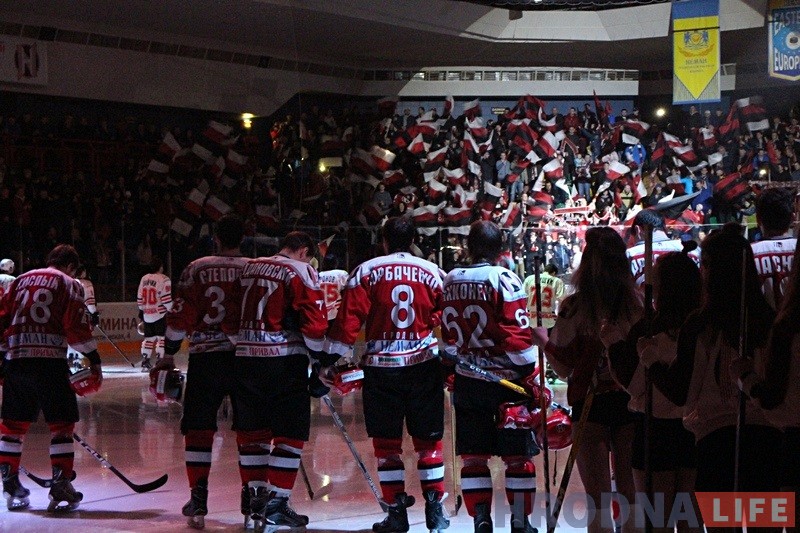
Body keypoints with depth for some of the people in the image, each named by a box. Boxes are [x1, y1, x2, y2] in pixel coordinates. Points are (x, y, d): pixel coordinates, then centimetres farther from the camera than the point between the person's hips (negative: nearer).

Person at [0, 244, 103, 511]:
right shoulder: (69, 284, 6)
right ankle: (60, 486, -6)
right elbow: (76, 326, -6)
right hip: (49, 361, -5)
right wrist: (93, 359, -3)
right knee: (61, 423, 1)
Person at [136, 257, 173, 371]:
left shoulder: (144, 279, 10)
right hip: (160, 314, -6)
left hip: (147, 314, 6)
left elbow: (140, 297, 14)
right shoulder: (163, 279, -10)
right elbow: (166, 298, -15)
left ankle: (145, 362, 12)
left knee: (149, 338, 13)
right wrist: (171, 310, -6)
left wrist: (141, 310, 25)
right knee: (162, 337, -4)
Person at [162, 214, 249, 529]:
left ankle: (198, 499, -2)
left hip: (204, 359, -1)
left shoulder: (197, 269, 1)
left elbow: (180, 316, -1)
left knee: (198, 428, 5)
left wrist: (169, 355, 10)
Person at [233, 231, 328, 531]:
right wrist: (322, 359, -1)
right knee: (290, 433, 0)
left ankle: (255, 494, 20)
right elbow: (313, 320, -12)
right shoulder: (300, 272, -4)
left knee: (252, 429, 15)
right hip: (284, 361, -6)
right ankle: (276, 503, -3)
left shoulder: (249, 268, 15)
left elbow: (234, 313, 20)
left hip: (245, 359, 6)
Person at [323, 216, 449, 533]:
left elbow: (349, 319, -7)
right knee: (429, 440, 10)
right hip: (424, 365, 1)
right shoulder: (432, 273, 4)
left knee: (387, 442, 7)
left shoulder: (366, 272, -1)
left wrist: (332, 357, -2)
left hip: (381, 366, -1)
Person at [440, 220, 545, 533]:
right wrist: (534, 378, -8)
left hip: (467, 381, 4)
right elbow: (518, 337, -16)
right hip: (506, 381, -4)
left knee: (473, 456, 10)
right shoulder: (503, 279, -11)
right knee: (518, 456, 5)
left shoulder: (450, 282, 5)